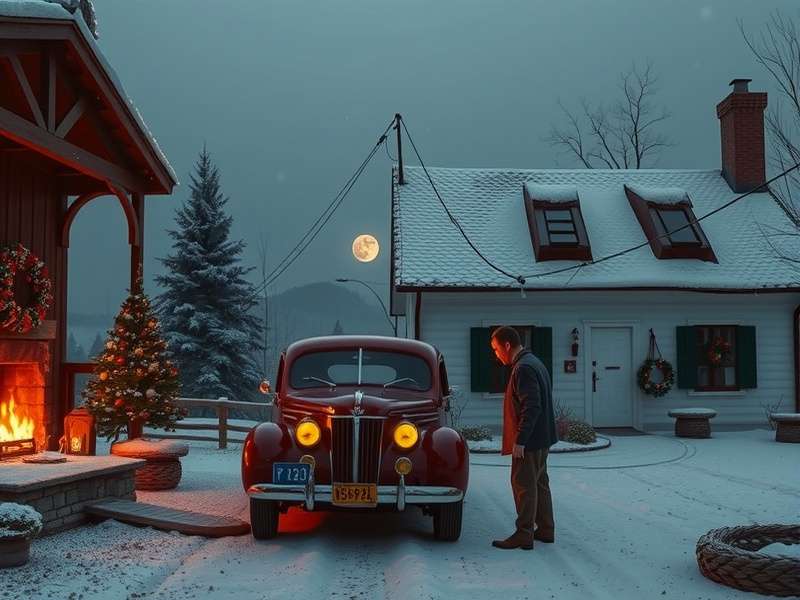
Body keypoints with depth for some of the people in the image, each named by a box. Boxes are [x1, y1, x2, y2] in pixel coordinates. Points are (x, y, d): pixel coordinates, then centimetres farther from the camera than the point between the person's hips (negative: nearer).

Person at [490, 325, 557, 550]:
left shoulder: (523, 368, -19)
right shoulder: (534, 362, 14)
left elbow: (531, 407, -24)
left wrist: (520, 440, -23)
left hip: (529, 440, -10)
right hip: (541, 438, 10)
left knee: (524, 485, -4)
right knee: (539, 483, 16)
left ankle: (524, 535, 1)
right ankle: (545, 530, 24)